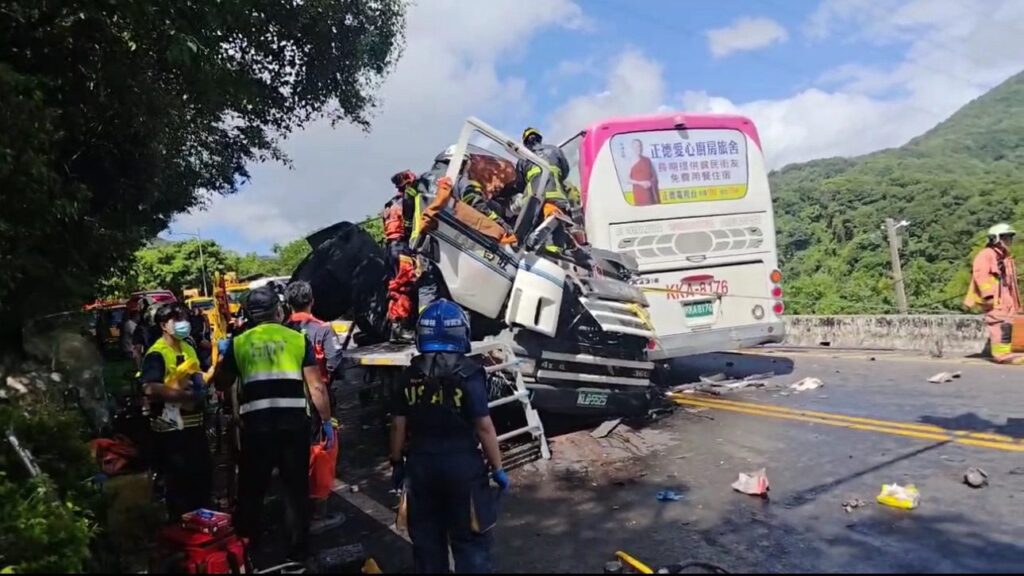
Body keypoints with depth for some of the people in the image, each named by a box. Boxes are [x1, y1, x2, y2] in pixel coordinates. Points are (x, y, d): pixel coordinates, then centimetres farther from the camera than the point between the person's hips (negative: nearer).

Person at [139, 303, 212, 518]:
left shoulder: (189, 349, 14)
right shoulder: (157, 354, -14)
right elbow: (150, 389, -29)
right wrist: (184, 395, -26)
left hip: (194, 424, 9)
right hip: (172, 428, -9)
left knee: (204, 476, 17)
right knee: (179, 483, 1)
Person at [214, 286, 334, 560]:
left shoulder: (238, 343, 6)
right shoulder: (298, 339, 3)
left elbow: (221, 384, 17)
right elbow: (316, 386, 0)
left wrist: (223, 356, 32)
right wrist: (326, 421, 8)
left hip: (256, 424, 1)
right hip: (294, 421, -1)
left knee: (251, 489, 16)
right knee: (296, 487, 12)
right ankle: (298, 548, 20)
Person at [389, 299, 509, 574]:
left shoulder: (410, 375, -1)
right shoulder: (469, 373, -13)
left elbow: (399, 425, 2)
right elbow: (484, 427, -14)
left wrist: (397, 463, 15)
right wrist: (497, 468, -5)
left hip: (421, 466, 4)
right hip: (462, 465, -4)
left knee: (426, 538, 18)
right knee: (470, 540, 9)